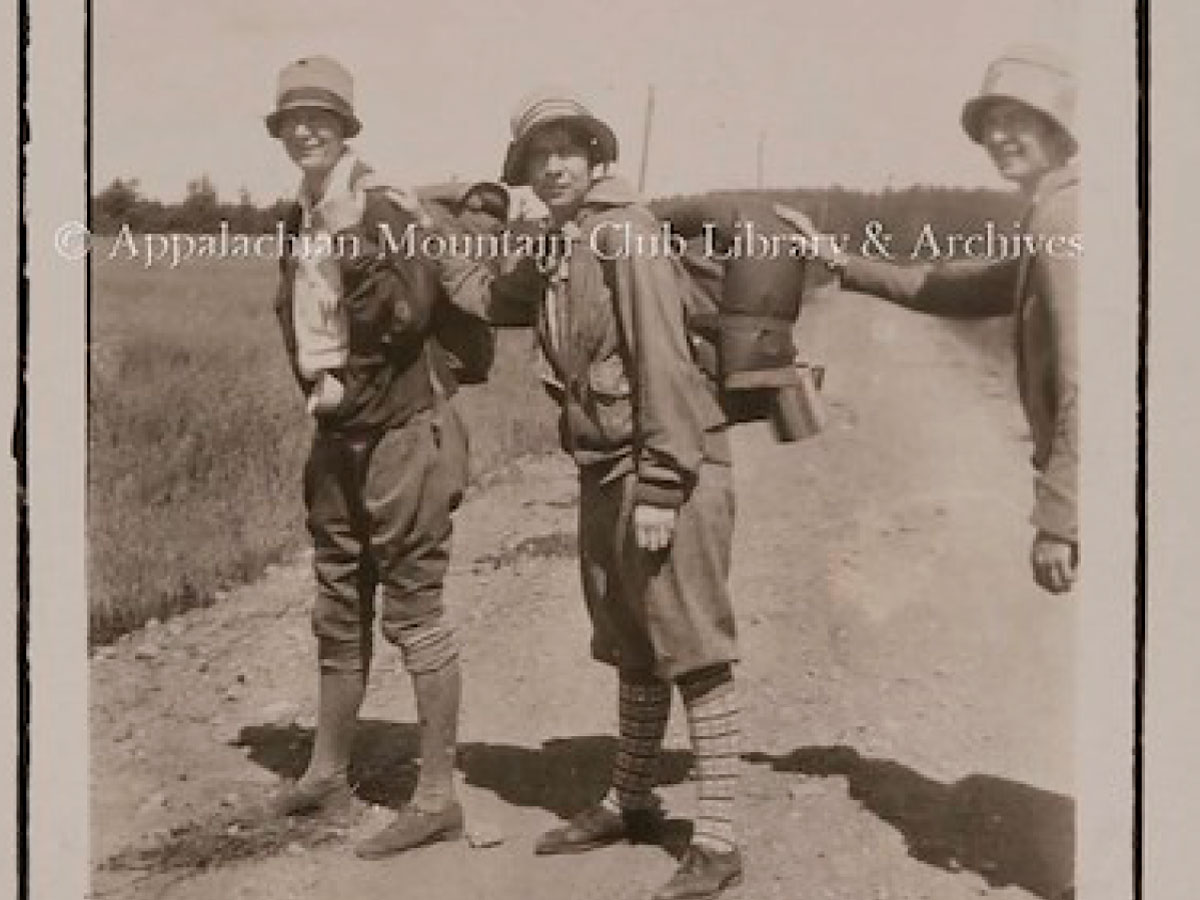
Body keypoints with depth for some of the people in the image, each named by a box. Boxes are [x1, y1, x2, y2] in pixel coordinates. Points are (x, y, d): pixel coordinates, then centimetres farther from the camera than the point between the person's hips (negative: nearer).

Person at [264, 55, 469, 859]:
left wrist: (356, 240, -24)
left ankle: (438, 797, 6)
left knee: (414, 614, -3)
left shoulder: (384, 213, -14)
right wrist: (318, 388, 12)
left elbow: (407, 316, -25)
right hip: (338, 438, 8)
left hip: (402, 435, -8)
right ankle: (328, 772, 32)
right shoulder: (300, 223, 9)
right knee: (339, 616, 18)